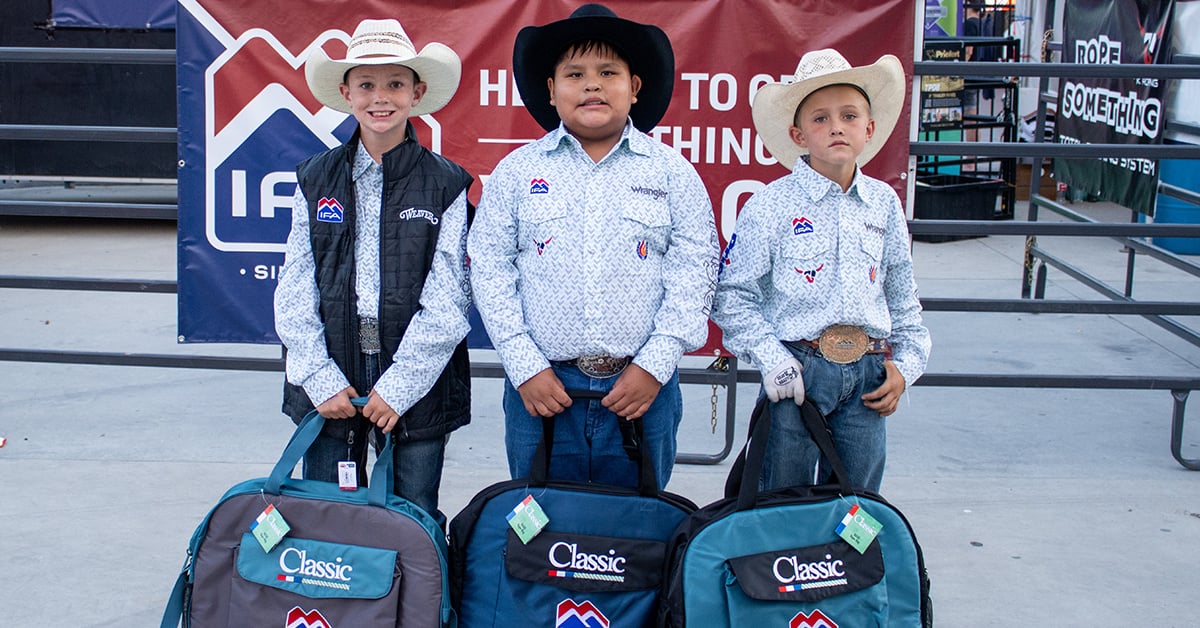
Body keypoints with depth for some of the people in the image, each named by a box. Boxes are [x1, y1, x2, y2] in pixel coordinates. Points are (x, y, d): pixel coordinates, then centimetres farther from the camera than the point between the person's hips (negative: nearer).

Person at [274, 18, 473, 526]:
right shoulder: (316, 179, 7)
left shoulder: (446, 185, 0)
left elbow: (447, 299, -5)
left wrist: (399, 386, -11)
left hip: (415, 379, -2)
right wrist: (321, 379, -5)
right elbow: (295, 291, 4)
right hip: (329, 376, 2)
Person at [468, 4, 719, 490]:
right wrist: (525, 367, -6)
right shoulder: (518, 171, 6)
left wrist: (654, 366, -8)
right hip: (541, 386, 0)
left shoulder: (672, 171, 5)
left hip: (643, 390, 0)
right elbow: (490, 270, 3)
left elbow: (694, 273, 1)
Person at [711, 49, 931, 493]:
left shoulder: (884, 203, 7)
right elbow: (732, 294, -6)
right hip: (796, 369, -4)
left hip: (866, 373, 4)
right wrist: (771, 358, -13)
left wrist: (906, 363, 9)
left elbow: (902, 297, 16)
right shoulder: (770, 205, -6)